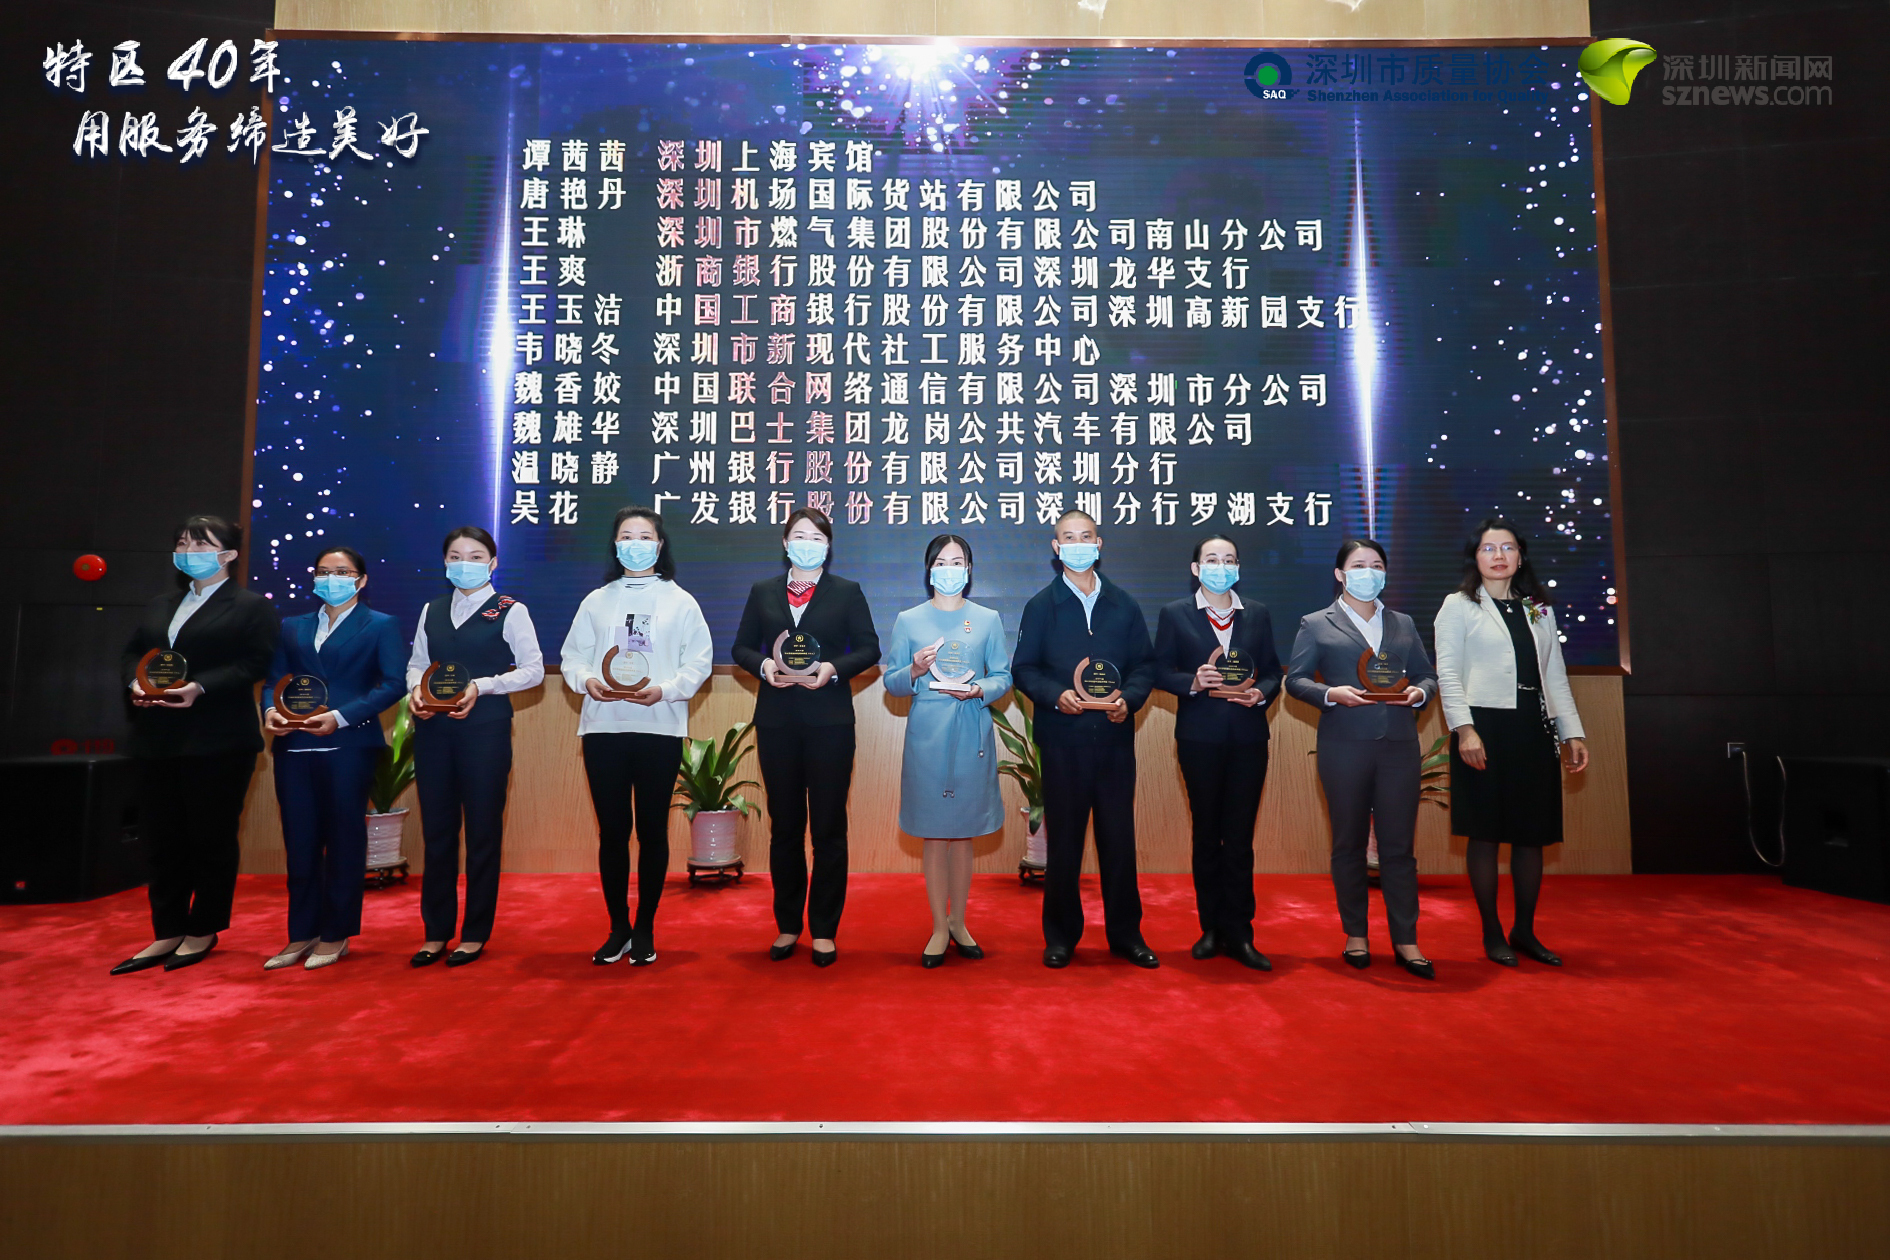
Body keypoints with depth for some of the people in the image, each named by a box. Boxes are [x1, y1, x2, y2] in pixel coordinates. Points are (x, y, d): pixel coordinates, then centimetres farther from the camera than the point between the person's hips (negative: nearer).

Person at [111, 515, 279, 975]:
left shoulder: (251, 606, -1)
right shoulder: (158, 606, 21)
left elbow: (253, 663, -12)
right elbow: (132, 652, 15)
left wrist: (200, 688, -23)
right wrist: (136, 682, -6)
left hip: (218, 740, -6)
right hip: (157, 738, 7)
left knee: (211, 836, 2)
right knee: (163, 837, 9)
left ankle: (203, 931, 15)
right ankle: (167, 933, 18)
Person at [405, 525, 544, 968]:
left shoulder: (510, 611, -1)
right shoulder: (431, 611, 14)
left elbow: (533, 669, -5)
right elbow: (417, 662, 15)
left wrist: (482, 686, -15)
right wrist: (416, 689, -6)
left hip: (486, 728, -4)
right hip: (433, 728, 4)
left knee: (482, 831, 3)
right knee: (436, 829, 8)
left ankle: (475, 934, 15)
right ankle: (436, 933, 20)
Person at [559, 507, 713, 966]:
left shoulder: (680, 600, 5)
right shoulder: (596, 600, 11)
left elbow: (699, 661, -1)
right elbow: (572, 656, 8)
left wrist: (664, 690, -16)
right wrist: (587, 680, -13)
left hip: (660, 728, -2)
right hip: (603, 727, 2)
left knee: (652, 830, 5)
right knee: (612, 830, 5)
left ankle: (644, 930, 17)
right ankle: (618, 928, 19)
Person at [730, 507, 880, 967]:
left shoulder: (847, 592, 7)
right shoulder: (763, 592, 13)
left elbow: (869, 649, 2)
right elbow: (742, 647, 11)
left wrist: (833, 667, -14)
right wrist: (764, 666, -10)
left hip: (829, 721, -2)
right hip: (776, 721, 2)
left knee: (829, 828, 2)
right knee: (784, 826, 9)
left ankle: (824, 930, 12)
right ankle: (787, 925, 21)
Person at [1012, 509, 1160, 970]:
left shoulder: (1124, 605, 11)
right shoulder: (1041, 606, 6)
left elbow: (1145, 666, 8)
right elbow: (1024, 668, 2)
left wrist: (1128, 699, -11)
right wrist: (1055, 695, -16)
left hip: (1114, 737, 2)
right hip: (1063, 738, -1)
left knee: (1119, 836, 6)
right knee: (1064, 837, 6)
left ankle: (1125, 932, 19)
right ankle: (1061, 935, 18)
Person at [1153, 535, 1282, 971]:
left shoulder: (1258, 615, 11)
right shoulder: (1175, 614, 4)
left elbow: (1273, 671, 8)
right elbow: (1160, 672, 0)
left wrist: (1261, 693, -12)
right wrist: (1192, 682, -18)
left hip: (1248, 736, 1)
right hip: (1200, 737, -1)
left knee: (1240, 837, 3)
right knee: (1206, 834, 8)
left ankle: (1238, 934, 11)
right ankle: (1212, 928, 19)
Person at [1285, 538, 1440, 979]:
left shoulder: (1403, 624, 18)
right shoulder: (1316, 625, 6)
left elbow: (1428, 675, 16)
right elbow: (1295, 679, 0)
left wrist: (1418, 692, -6)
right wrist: (1331, 693, -17)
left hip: (1399, 745, 3)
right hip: (1344, 747, -2)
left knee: (1399, 844, 3)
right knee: (1348, 843, 6)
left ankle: (1406, 941, 12)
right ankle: (1355, 935, 18)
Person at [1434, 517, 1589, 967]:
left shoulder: (1540, 610, 17)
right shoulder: (1458, 606, 3)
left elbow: (1556, 676, 16)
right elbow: (1448, 672, -5)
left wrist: (1573, 732, 9)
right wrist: (1464, 728, -15)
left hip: (1534, 731, 5)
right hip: (1484, 729, -5)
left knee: (1533, 834, 8)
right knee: (1486, 834, 0)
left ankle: (1525, 931, 22)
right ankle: (1492, 933, 12)